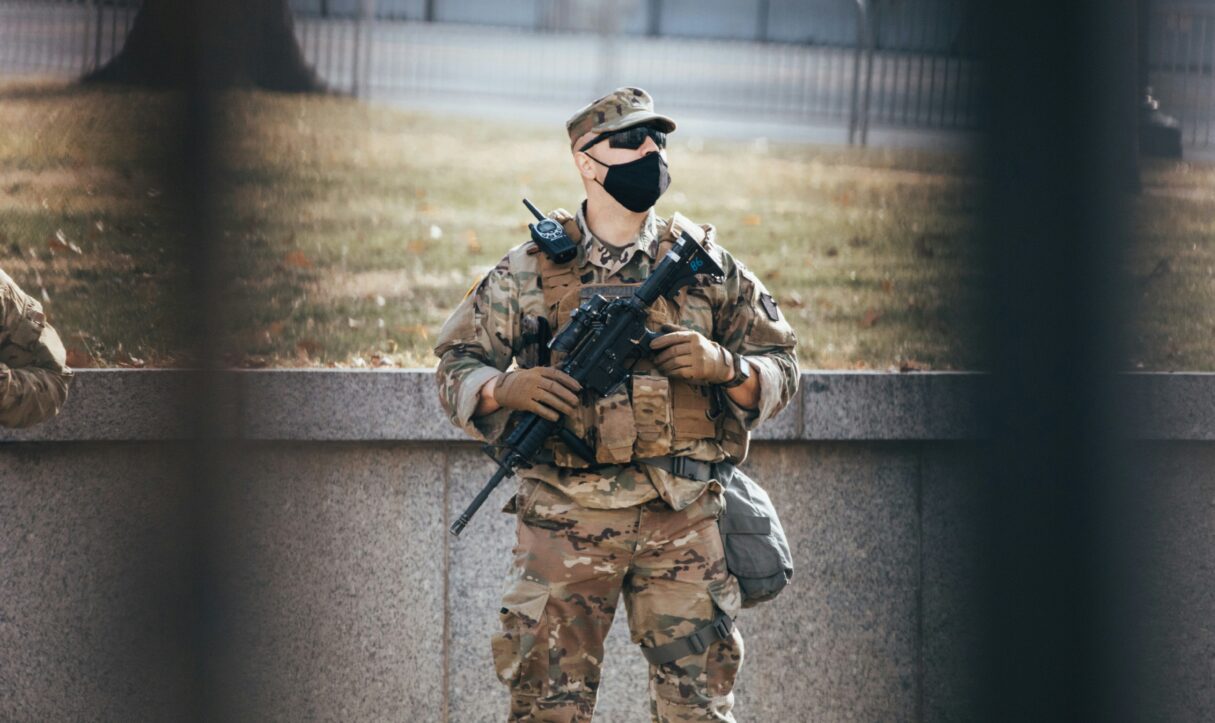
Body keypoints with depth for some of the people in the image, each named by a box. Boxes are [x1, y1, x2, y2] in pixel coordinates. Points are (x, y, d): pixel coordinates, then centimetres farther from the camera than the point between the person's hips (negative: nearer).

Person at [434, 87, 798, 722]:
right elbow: (456, 366, 9)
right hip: (565, 521, -1)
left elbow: (780, 366, 12)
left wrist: (724, 365, -8)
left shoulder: (703, 261, 10)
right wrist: (506, 389, -12)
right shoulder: (529, 270, 7)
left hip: (684, 522, 1)